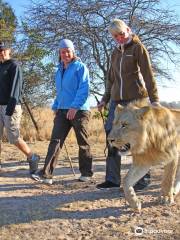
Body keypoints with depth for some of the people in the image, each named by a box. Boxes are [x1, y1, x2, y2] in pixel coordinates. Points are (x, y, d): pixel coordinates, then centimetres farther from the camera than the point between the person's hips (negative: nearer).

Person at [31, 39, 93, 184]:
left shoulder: (80, 67, -1)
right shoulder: (60, 70, 19)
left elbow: (84, 89, -12)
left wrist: (75, 107, -20)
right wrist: (55, 107, 13)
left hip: (79, 110, -5)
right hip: (62, 111, 6)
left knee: (83, 143, 4)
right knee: (55, 141, -6)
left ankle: (86, 173, 18)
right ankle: (46, 174, -9)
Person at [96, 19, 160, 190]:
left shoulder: (138, 48, 1)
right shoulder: (115, 52, 19)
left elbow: (148, 75, -6)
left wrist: (154, 99, -13)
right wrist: (105, 99, 23)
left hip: (136, 99, -6)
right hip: (117, 100, 6)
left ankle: (143, 178, 10)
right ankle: (112, 179, 4)